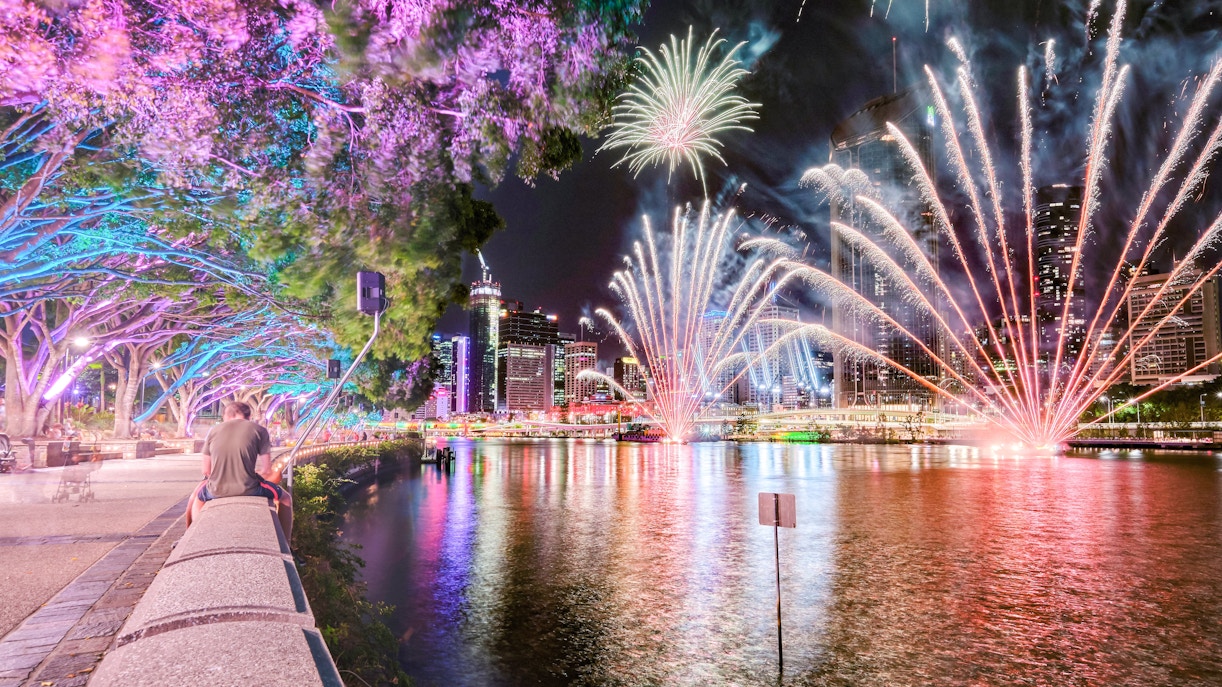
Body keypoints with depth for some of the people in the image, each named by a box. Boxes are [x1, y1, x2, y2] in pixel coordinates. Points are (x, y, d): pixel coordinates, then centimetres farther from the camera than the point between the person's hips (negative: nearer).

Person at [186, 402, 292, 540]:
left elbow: (206, 471, 10)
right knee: (285, 498, 25)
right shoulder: (258, 430, 0)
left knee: (197, 497, 39)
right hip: (249, 489, -3)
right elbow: (266, 471, -4)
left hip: (217, 491, 3)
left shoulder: (214, 431, 8)